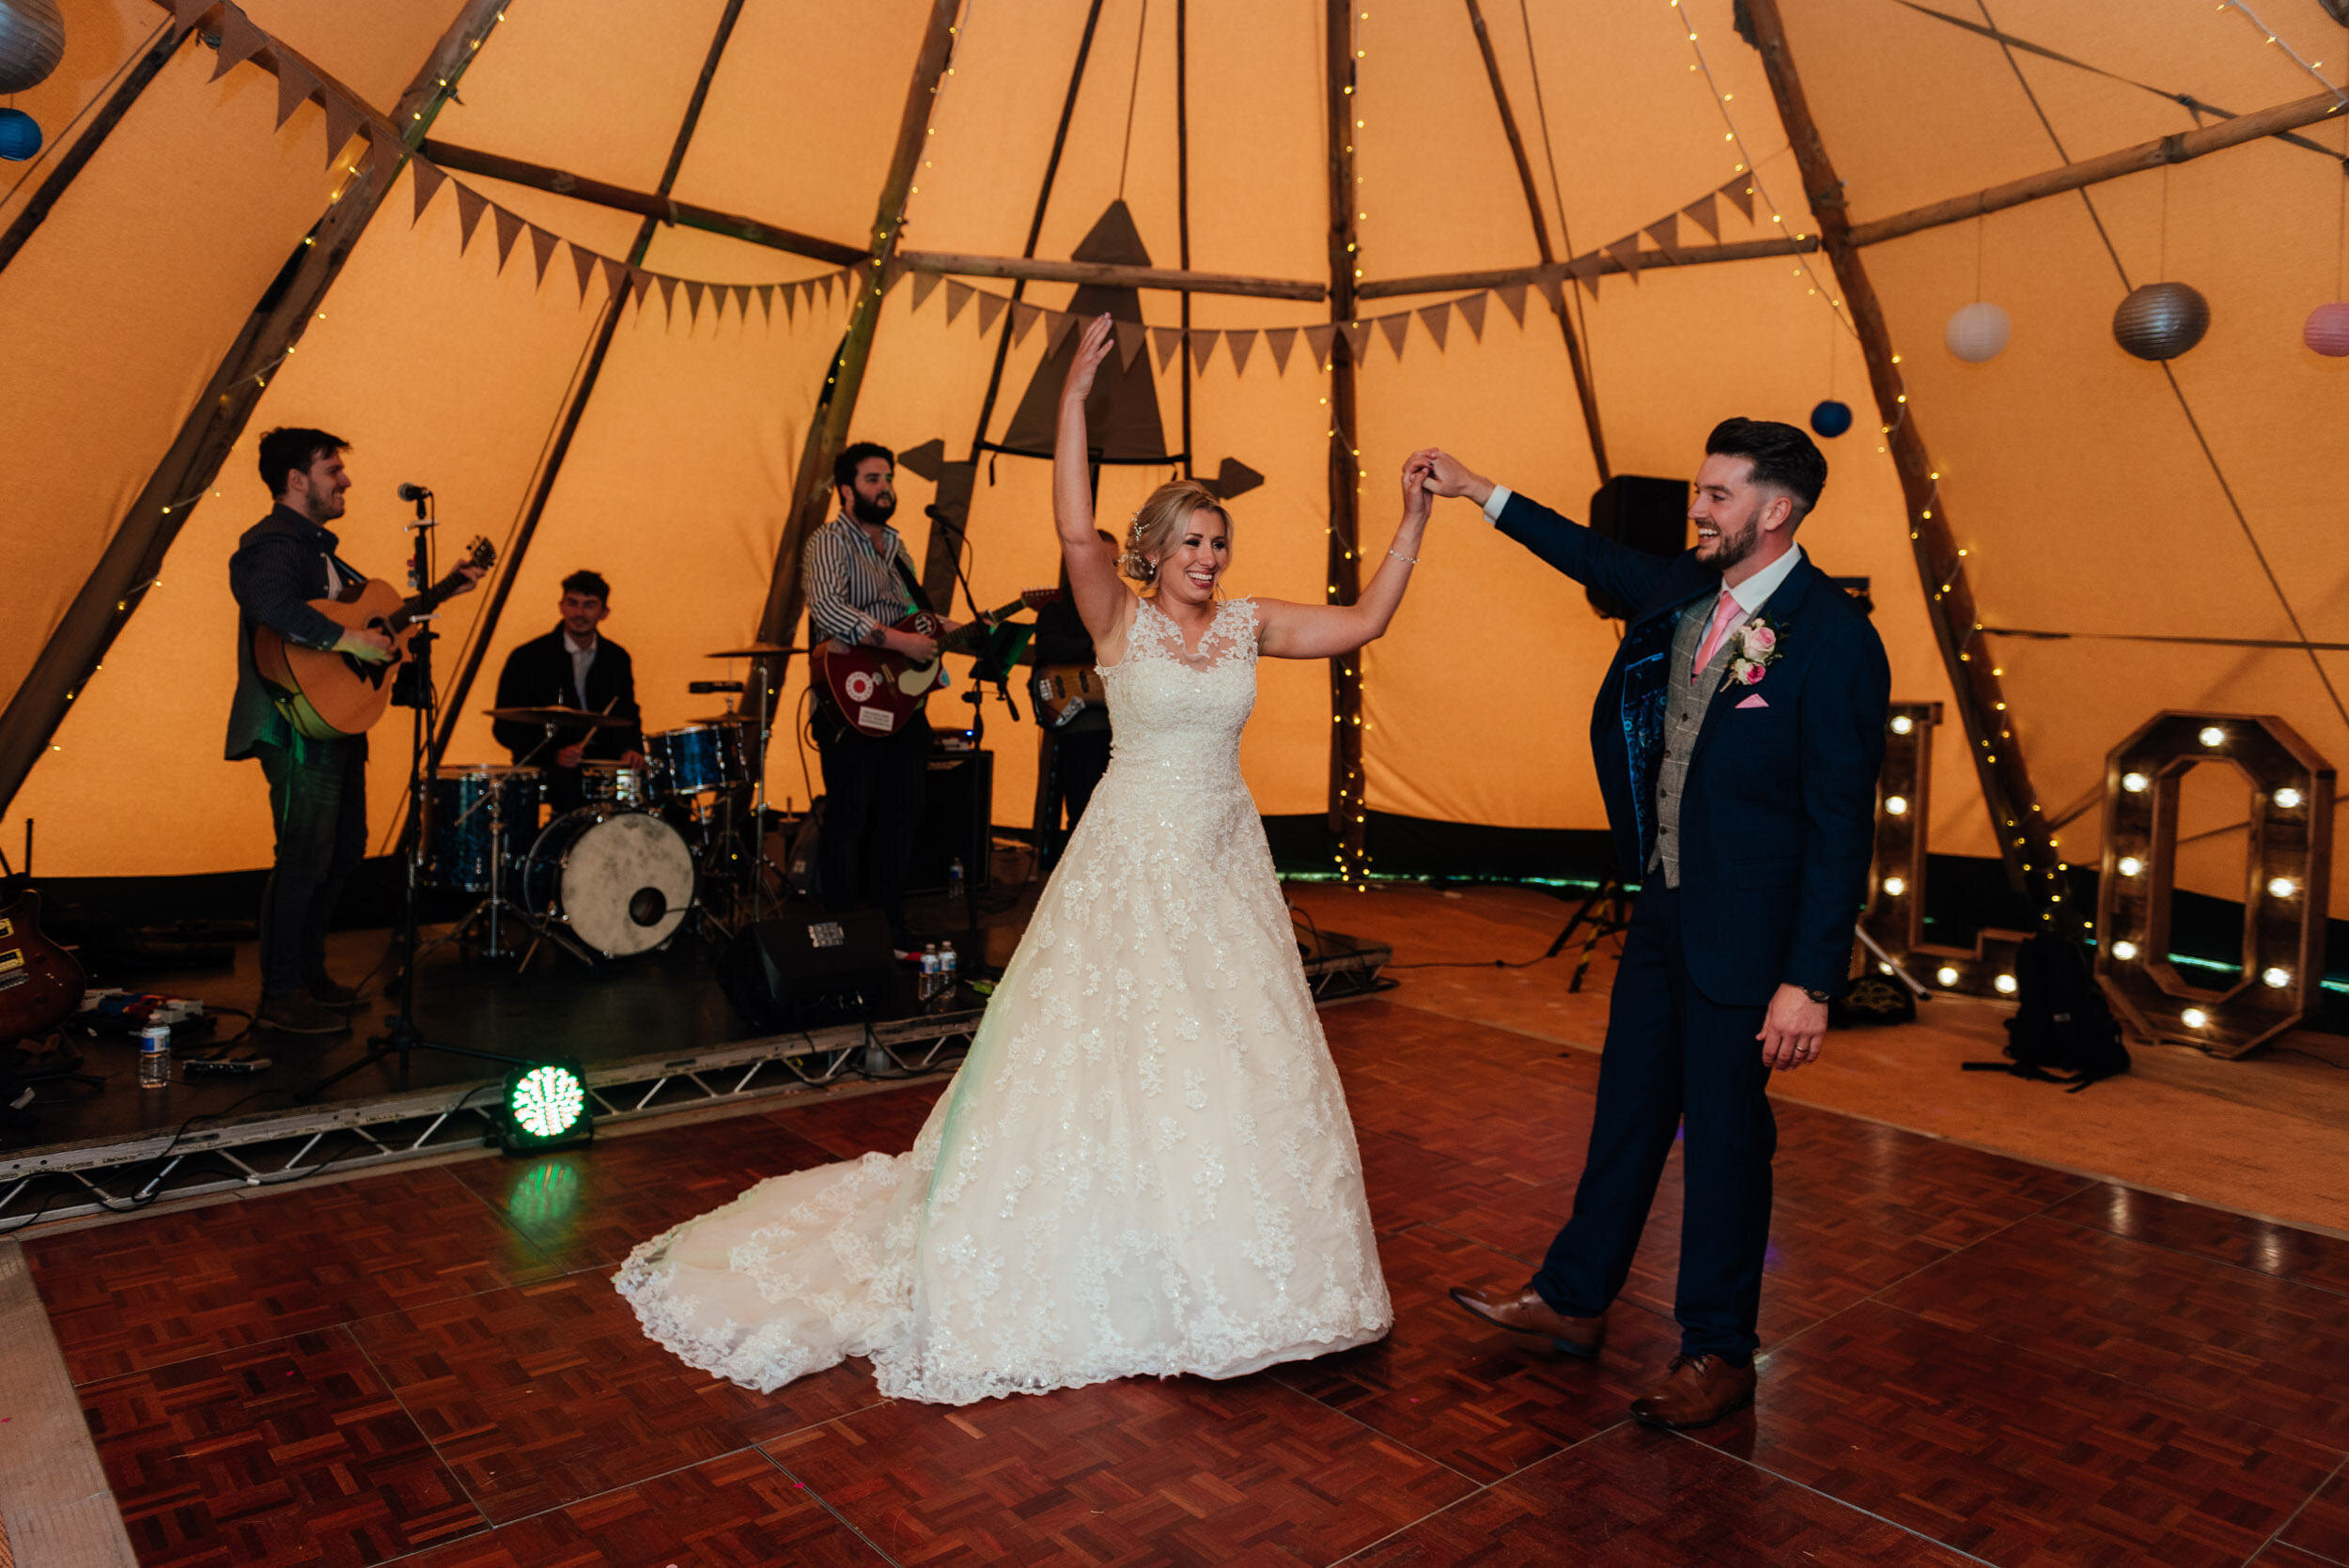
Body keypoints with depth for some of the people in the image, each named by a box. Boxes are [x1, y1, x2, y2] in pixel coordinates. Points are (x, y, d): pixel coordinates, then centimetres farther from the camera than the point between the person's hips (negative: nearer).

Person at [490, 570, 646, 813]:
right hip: (544, 764, -4)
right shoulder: (527, 658, -2)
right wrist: (554, 754, -18)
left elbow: (628, 714, 20)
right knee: (570, 788, -36)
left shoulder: (617, 659, 10)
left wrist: (631, 748, -3)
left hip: (604, 759, 4)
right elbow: (505, 727, -3)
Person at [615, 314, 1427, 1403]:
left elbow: (1363, 623, 4)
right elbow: (1074, 531, -23)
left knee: (1237, 1064, 10)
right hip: (1132, 862, -4)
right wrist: (1074, 394, -25)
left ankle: (1223, 1264, 29)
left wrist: (1411, 526, -3)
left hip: (1223, 867, 5)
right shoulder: (1120, 621, -7)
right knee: (1106, 1054, 1)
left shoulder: (1248, 625, 5)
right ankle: (1101, 1269, 18)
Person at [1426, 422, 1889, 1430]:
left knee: (1725, 1137, 6)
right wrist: (1478, 491, 28)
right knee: (1627, 1110, 18)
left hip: (1747, 930, -7)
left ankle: (1718, 1354, 25)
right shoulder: (1688, 593, 3)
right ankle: (1571, 1299, 34)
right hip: (1663, 905, 7)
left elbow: (1842, 825, -18)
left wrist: (1809, 980, -20)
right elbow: (1600, 561, 24)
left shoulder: (1834, 640, -18)